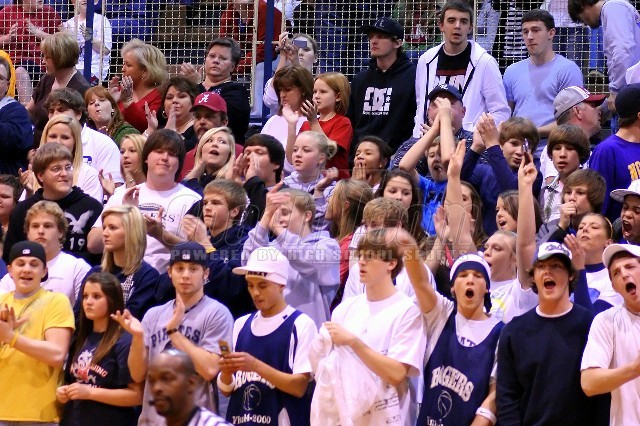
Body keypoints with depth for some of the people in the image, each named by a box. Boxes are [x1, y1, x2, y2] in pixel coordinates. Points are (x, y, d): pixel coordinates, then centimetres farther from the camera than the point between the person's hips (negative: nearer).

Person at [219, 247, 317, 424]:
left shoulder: (301, 324, -4)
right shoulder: (241, 324, 12)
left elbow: (300, 387, -11)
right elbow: (226, 389, 13)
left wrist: (256, 366, -20)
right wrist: (226, 372, -9)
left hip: (282, 421, -5)